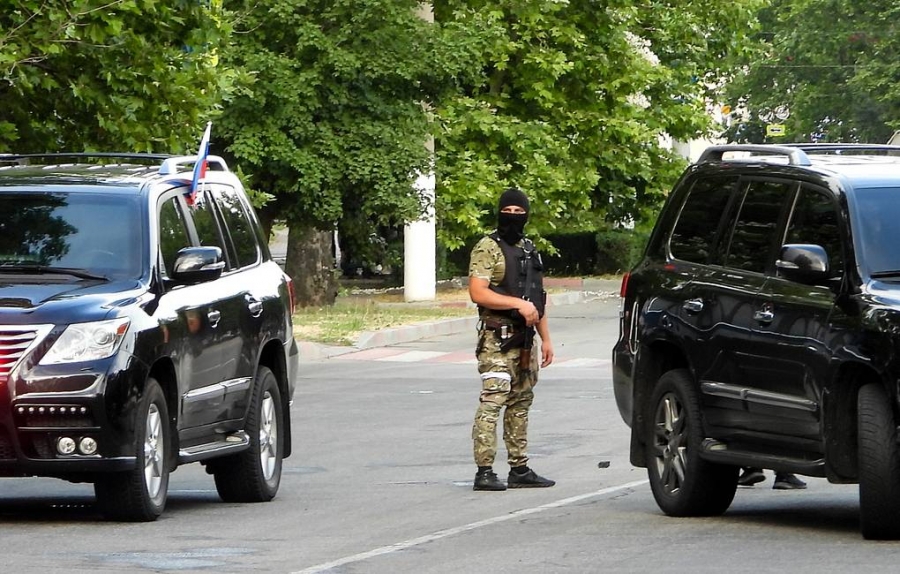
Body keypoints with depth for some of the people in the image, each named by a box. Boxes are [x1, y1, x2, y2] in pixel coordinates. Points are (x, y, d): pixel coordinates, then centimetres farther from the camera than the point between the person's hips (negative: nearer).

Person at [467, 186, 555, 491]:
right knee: (492, 402, -12)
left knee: (520, 404, 11)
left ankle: (519, 469, 16)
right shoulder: (488, 248, -8)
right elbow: (477, 293, -18)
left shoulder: (529, 250, 17)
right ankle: (484, 472, -15)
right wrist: (517, 304, -22)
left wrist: (545, 338, 19)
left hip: (524, 339, 8)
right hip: (498, 340, -8)